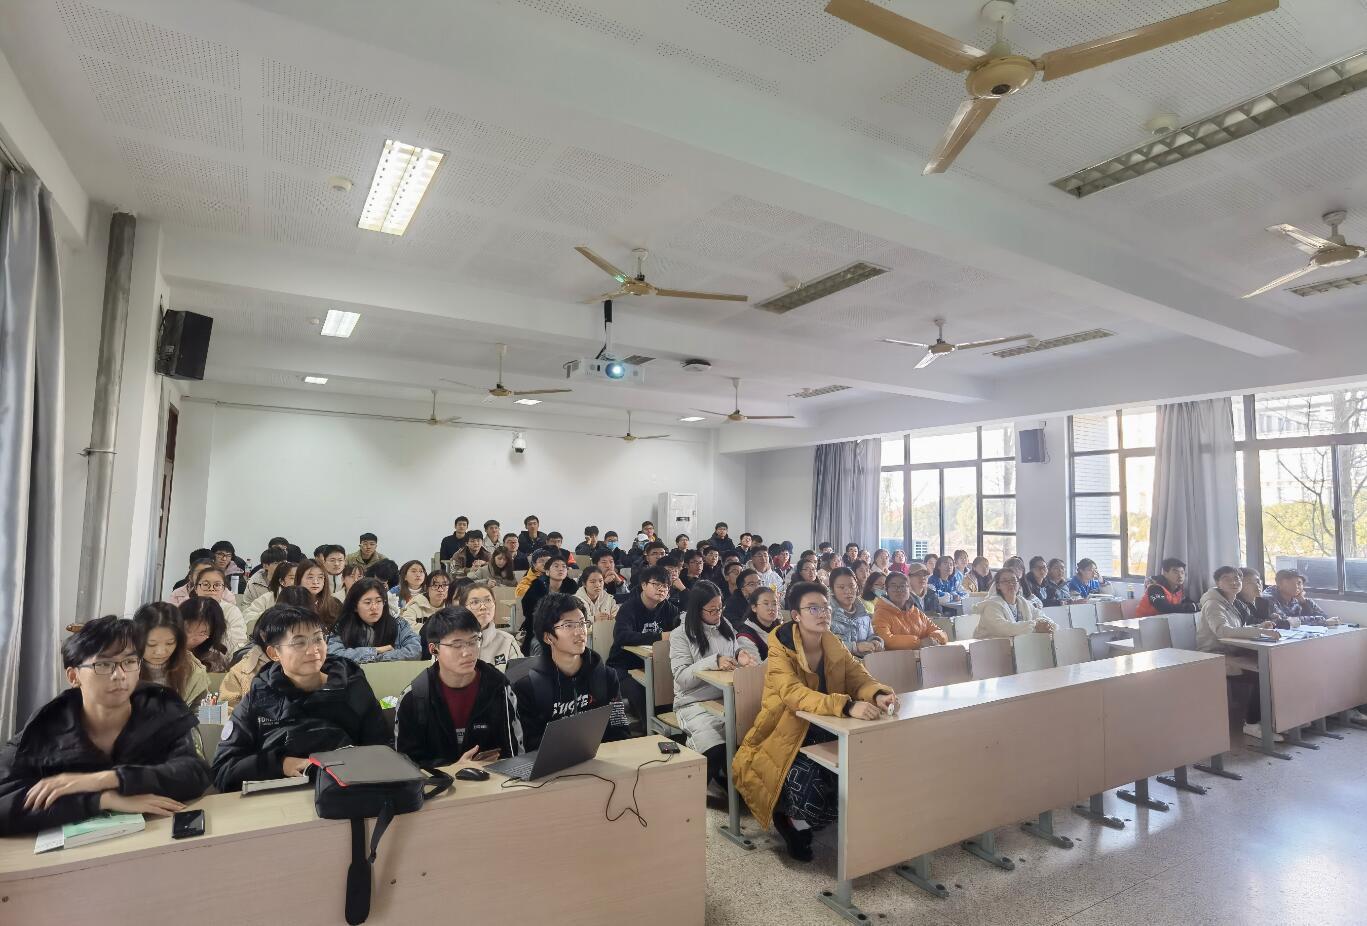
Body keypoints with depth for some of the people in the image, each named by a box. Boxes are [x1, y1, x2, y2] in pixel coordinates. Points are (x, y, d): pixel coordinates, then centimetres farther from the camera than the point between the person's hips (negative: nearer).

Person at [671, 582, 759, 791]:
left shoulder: (726, 626, 11)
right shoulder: (681, 635, -5)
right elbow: (682, 678, -12)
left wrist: (741, 655, -5)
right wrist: (714, 662, -24)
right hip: (695, 703, -5)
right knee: (716, 750, -28)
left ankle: (726, 780, 6)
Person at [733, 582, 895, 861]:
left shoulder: (834, 646, 2)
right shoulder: (781, 652, -19)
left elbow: (859, 677, -6)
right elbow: (794, 694, -34)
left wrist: (879, 694, -31)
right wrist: (847, 706, -47)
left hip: (825, 733, 7)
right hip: (788, 736, -6)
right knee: (811, 790, -29)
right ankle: (789, 820, 10)